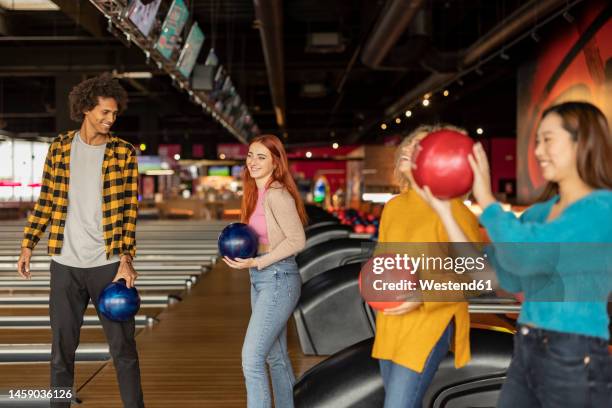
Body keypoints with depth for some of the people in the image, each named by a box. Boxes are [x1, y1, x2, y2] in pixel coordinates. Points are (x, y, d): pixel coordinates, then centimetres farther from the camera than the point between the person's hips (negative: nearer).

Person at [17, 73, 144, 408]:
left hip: (109, 263, -2)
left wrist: (125, 261, -11)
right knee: (62, 347, 10)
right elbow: (45, 200, 10)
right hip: (65, 264, 2)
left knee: (123, 346, 4)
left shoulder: (124, 153, -1)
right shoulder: (60, 148, 5)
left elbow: (129, 210, -4)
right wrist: (27, 246, 3)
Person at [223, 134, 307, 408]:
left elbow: (297, 240, -19)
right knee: (276, 356, 18)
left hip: (277, 279, -9)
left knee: (252, 358, -10)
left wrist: (257, 262, -20)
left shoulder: (277, 195, -16)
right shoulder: (256, 193, 10)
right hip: (259, 280, 9)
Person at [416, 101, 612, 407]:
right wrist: (443, 210, 5)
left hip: (577, 363, -7)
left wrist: (486, 199, -10)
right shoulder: (537, 213, 11)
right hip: (526, 354, 7)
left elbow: (524, 254, -25)